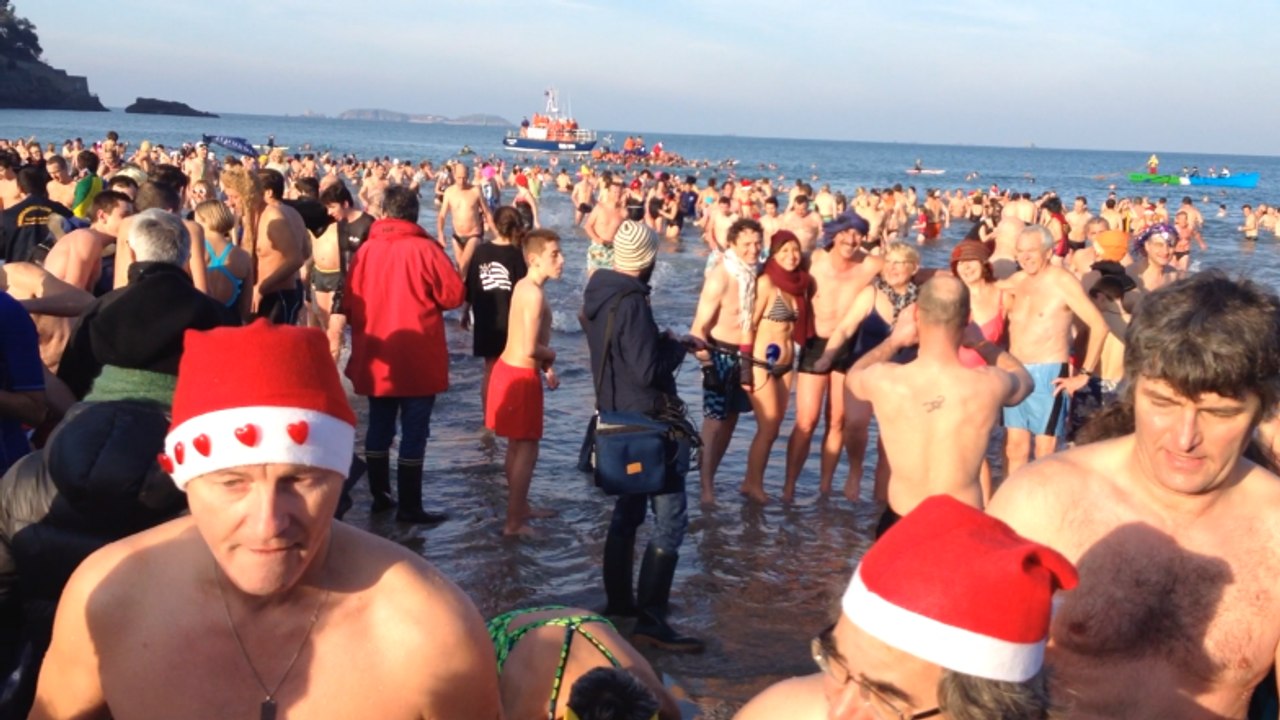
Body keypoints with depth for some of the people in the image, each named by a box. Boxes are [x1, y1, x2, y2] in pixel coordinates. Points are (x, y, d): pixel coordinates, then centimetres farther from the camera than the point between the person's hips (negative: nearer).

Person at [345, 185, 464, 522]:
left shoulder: (366, 249, -1)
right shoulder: (425, 248, -12)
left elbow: (350, 302, 4)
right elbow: (454, 295, -8)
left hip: (375, 358, 5)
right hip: (417, 358, -4)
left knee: (378, 428, 16)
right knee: (414, 432, 1)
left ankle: (380, 496, 25)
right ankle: (410, 507, 4)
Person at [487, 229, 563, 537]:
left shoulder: (523, 286, 9)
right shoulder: (534, 294, -21)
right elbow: (530, 349, -26)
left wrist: (546, 368, 9)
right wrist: (551, 357, -6)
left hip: (509, 369, 10)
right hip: (521, 376, -10)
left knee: (517, 445, 20)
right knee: (527, 448, -1)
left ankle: (521, 508, 35)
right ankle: (514, 523, 4)